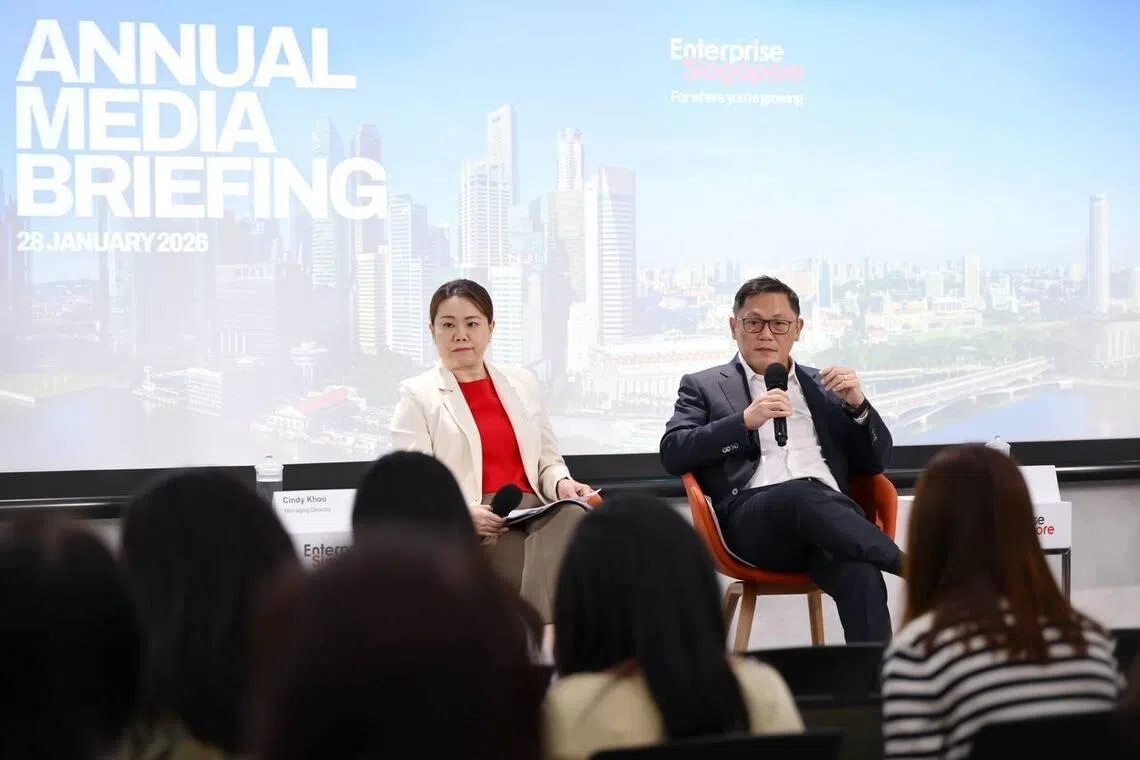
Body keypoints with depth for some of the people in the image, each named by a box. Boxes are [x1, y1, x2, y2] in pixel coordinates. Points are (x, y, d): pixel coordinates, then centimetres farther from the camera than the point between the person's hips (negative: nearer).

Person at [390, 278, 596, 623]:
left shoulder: (522, 383, 21)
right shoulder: (417, 395, 6)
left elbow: (547, 458, 23)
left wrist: (561, 483, -2)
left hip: (532, 511, 5)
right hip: (463, 528, -5)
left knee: (572, 516, -34)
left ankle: (546, 630, -40)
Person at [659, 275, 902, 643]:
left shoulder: (822, 385, 28)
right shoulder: (703, 387, 21)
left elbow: (876, 462, 23)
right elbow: (672, 453, 4)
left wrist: (858, 404, 4)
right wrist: (745, 420, -7)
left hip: (827, 510, 3)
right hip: (751, 513, -3)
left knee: (861, 576, -34)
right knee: (802, 494, -40)